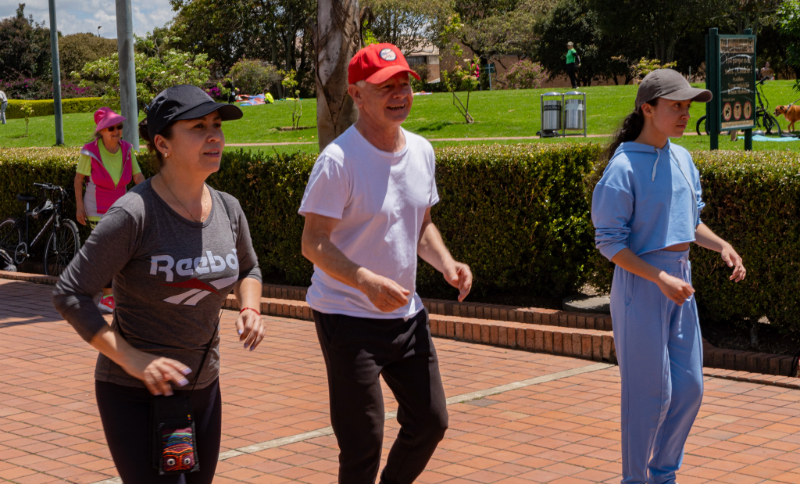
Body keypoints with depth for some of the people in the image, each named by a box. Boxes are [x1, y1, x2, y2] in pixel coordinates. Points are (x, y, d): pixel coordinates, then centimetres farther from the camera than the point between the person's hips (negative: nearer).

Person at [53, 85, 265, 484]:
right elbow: (69, 295, -18)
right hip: (134, 395, -7)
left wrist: (250, 309, 0)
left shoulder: (227, 209, 0)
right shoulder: (134, 215, -20)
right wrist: (132, 359, -23)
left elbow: (248, 269, 21)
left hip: (203, 390, 7)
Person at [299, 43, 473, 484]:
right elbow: (314, 243, -20)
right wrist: (368, 282, -34)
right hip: (348, 317, -7)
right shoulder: (338, 159, -17)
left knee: (430, 421, 14)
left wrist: (446, 263, -2)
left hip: (406, 313, 7)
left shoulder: (421, 151, 7)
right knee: (363, 444, -4)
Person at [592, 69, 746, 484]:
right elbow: (609, 242, -15)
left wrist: (721, 246, 2)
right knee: (649, 392, -1)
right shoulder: (623, 167, -14)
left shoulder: (682, 159, 9)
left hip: (679, 283, 8)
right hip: (640, 283, -8)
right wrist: (660, 278, -23)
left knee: (689, 387, 12)